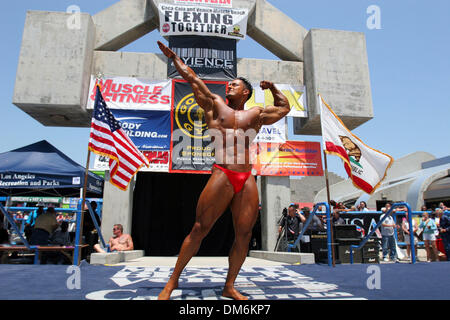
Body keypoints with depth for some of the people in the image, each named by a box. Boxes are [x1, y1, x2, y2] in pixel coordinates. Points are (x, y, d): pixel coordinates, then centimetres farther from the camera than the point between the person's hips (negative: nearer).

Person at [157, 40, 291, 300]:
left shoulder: (256, 114, 22)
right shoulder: (215, 105, 16)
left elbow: (285, 107, 36)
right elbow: (193, 78, 22)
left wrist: (272, 87, 30)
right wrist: (174, 57, 29)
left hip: (247, 179, 3)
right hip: (222, 175, -3)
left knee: (244, 234, 3)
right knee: (200, 228, -3)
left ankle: (230, 286, 18)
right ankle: (174, 280, 12)